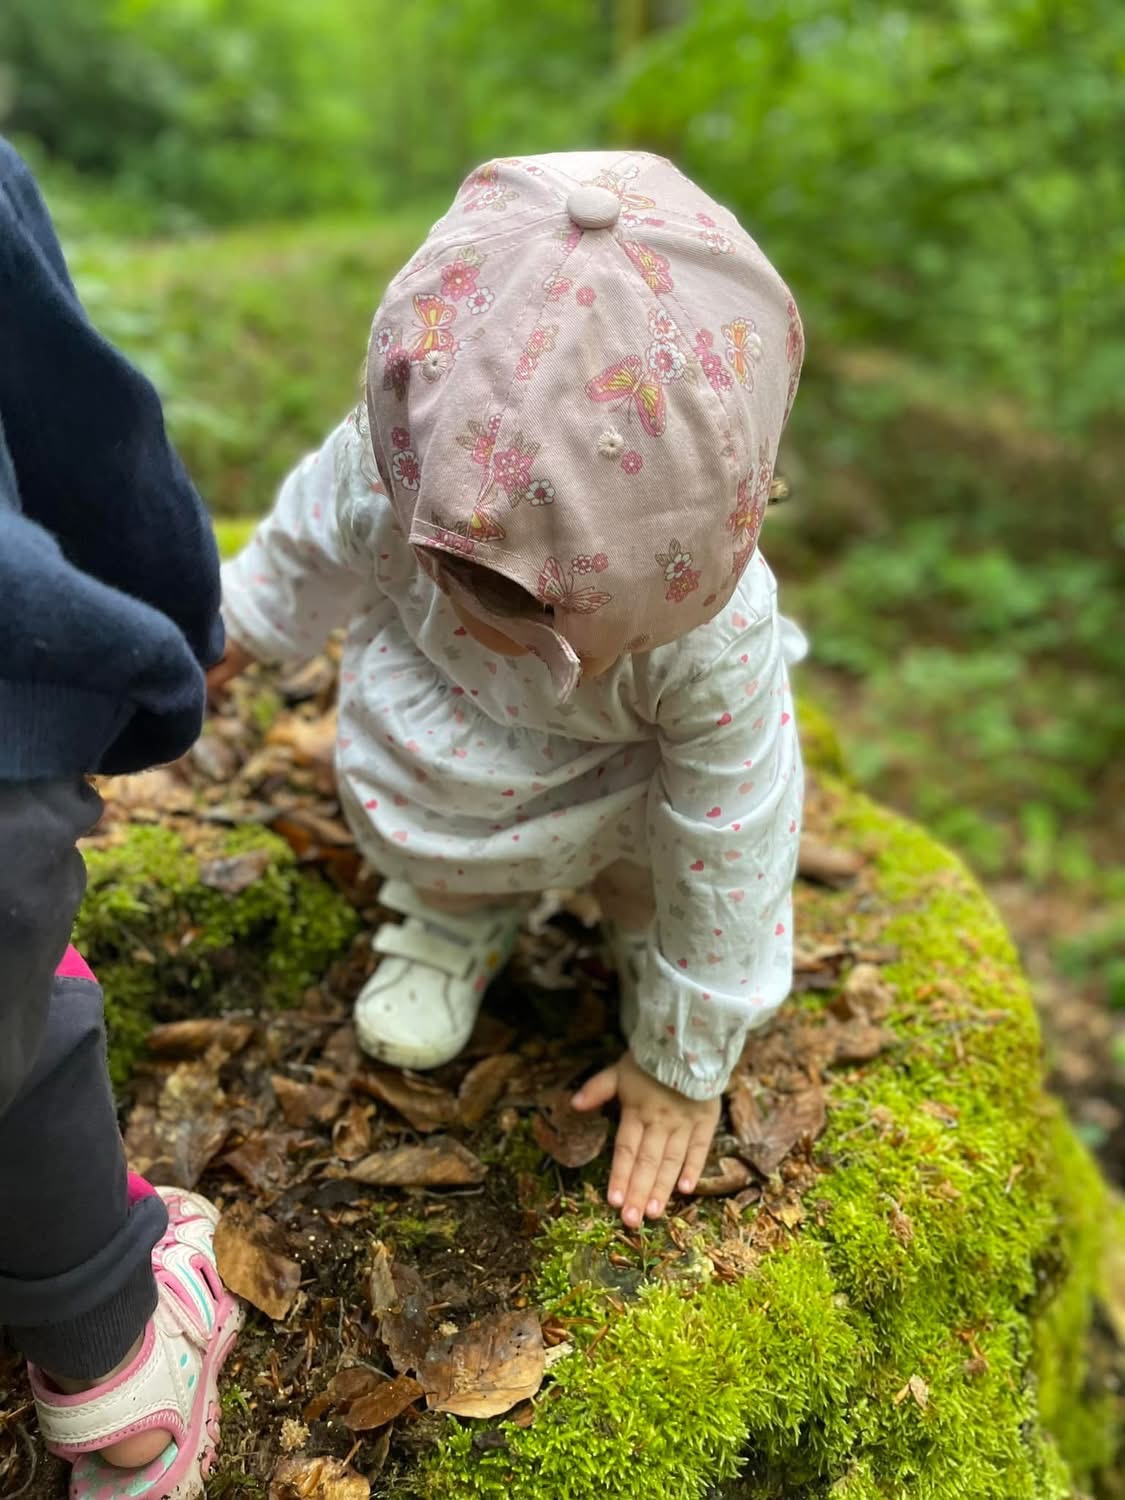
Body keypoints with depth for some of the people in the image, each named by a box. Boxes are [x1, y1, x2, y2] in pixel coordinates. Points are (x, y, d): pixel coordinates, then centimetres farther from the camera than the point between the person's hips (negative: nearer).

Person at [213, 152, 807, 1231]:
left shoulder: (719, 635, -41)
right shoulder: (392, 468, -35)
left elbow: (733, 855, -27)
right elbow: (317, 542, -8)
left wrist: (685, 1063, -14)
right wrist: (245, 619, 14)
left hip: (627, 756, -1)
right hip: (438, 702, 2)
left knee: (686, 829, -28)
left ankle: (646, 933, 8)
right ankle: (461, 914, 11)